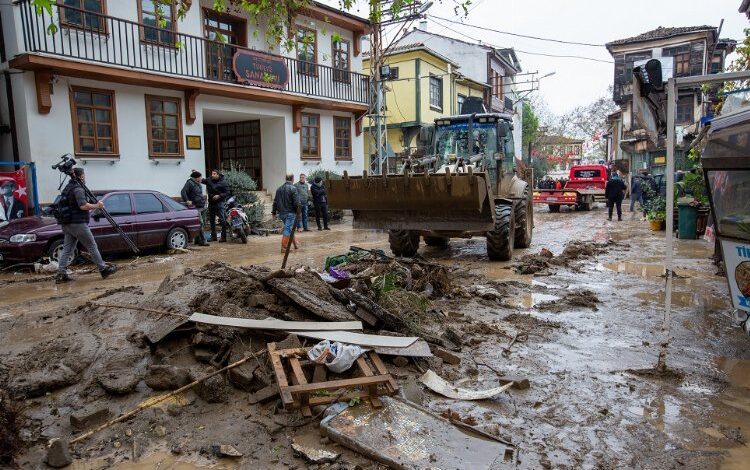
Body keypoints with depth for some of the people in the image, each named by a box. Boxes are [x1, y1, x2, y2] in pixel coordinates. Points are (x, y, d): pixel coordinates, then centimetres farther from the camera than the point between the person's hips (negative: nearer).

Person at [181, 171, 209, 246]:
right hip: (196, 207, -10)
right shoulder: (189, 183, -10)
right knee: (200, 224, -12)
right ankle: (202, 241, -9)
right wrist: (187, 201, -25)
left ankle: (197, 240, 21)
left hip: (202, 207, 10)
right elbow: (183, 192, -19)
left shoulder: (198, 184, 17)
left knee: (203, 223, 12)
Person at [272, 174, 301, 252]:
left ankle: (295, 243, 27)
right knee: (287, 230, -3)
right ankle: (284, 247, -2)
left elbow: (275, 201, 13)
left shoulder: (279, 189, 9)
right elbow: (296, 203, -17)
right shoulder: (293, 189, -12)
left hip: (281, 213, 7)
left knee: (289, 228, 19)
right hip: (290, 213, -7)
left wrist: (274, 211, 20)